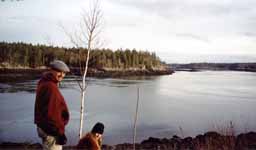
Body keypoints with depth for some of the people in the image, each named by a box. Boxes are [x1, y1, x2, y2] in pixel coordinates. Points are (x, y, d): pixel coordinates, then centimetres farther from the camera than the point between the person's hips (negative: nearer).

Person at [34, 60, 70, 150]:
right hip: (51, 130, -11)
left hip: (44, 126, 11)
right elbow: (52, 113, -28)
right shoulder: (50, 87, -25)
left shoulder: (45, 82, 8)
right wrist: (60, 132, -21)